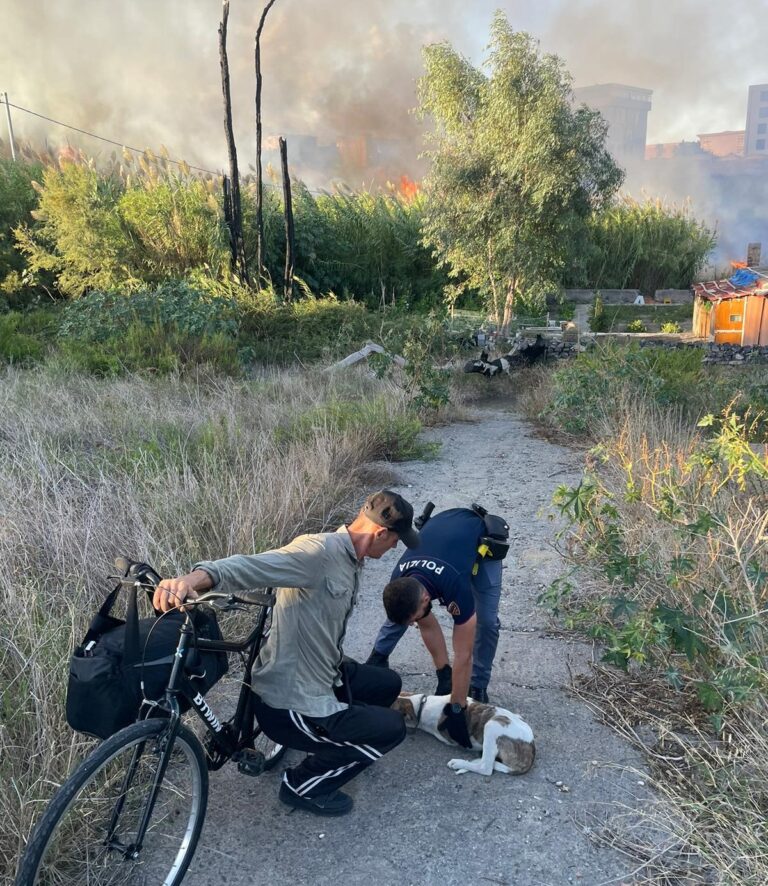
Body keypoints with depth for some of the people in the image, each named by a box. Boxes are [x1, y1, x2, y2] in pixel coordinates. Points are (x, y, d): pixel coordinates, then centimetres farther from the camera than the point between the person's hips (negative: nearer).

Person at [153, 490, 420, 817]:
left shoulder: (350, 560, 4)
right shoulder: (319, 550, -27)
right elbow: (248, 566, -41)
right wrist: (195, 577, -58)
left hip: (321, 677, 10)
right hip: (289, 707, -9)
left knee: (387, 684, 21)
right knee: (391, 729, -1)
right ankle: (304, 786, 13)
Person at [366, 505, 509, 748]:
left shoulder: (456, 587, -43)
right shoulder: (400, 585, -28)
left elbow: (463, 655, -33)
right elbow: (428, 627, -11)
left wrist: (456, 708, -26)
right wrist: (443, 675, -8)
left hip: (483, 538, -4)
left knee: (486, 619, -15)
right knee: (400, 612, 4)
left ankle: (478, 687, 5)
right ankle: (377, 658, 25)